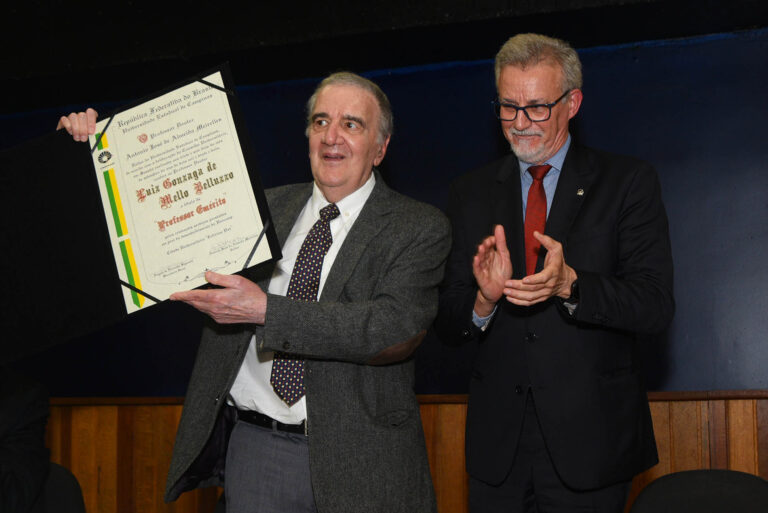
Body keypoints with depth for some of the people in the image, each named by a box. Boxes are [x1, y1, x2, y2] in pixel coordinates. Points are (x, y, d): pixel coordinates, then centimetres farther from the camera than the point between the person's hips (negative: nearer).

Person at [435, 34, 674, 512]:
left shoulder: (628, 182, 0)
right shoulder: (472, 192, 8)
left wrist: (569, 284, -26)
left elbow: (656, 306, -9)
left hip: (590, 440, -2)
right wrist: (484, 299, -17)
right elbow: (447, 324, 5)